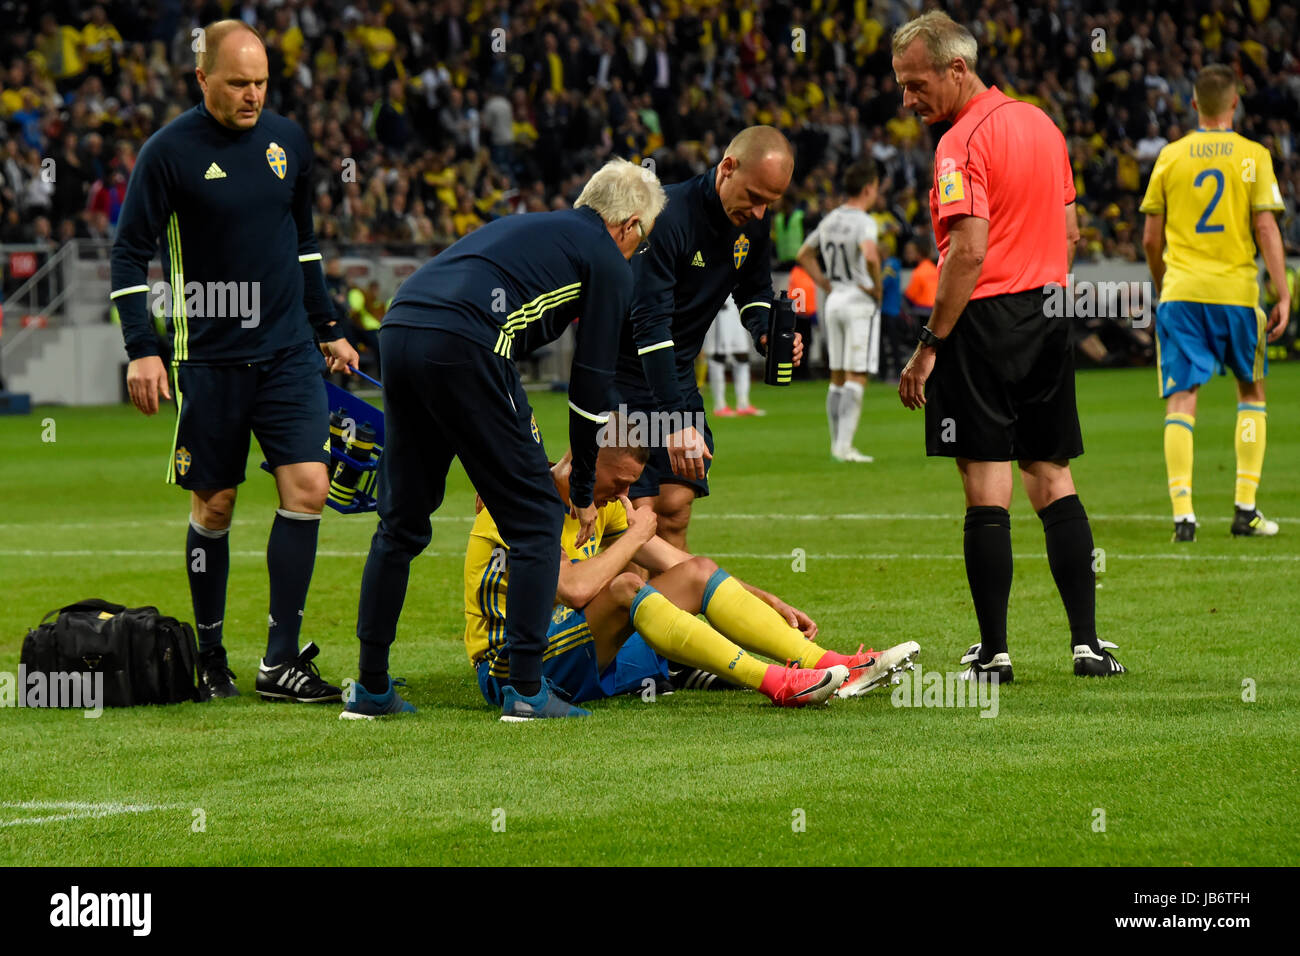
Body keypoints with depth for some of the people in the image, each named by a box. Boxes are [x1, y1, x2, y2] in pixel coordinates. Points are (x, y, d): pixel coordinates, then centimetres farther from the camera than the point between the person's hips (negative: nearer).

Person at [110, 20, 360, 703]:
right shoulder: (169, 152, -8)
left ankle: (280, 661, -5)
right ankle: (210, 657, 19)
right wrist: (141, 351, -12)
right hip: (208, 358, -4)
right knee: (214, 505, 3)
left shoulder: (288, 142, 7)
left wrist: (326, 329, 23)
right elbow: (130, 253, -5)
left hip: (288, 355, 4)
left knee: (308, 488, -8)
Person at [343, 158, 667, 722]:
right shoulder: (610, 263, 12)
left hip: (397, 331, 7)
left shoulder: (529, 228, 34)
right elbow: (592, 388, 11)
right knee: (536, 519, 5)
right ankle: (526, 689, 1)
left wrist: (529, 457, 40)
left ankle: (371, 688, 19)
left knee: (401, 523, 17)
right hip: (462, 348, -7)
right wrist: (583, 490, 22)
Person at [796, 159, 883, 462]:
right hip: (860, 302, -7)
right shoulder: (863, 222, -14)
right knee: (856, 378, -6)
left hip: (834, 301, 7)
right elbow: (870, 256, -32)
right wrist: (877, 286, -16)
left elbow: (804, 255, 21)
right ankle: (844, 446, -11)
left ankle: (837, 444, 14)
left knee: (838, 378, 12)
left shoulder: (830, 220, 10)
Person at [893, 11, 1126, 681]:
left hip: (984, 323, -8)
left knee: (987, 492, -4)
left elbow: (969, 251, -21)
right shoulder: (1041, 124, 12)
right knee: (1052, 481, 11)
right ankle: (1087, 643, 6)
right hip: (1049, 320, 8)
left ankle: (993, 654, -2)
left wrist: (928, 346, -18)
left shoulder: (963, 142, -14)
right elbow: (1069, 231, 17)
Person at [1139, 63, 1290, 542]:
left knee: (1181, 400, 0)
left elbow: (1151, 238, 7)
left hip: (1180, 291, 1)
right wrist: (1283, 295, -4)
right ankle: (1246, 510, 10)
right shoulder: (1253, 156, -1)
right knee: (1251, 392, 16)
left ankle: (1182, 512, -13)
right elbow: (1265, 228, -7)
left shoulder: (1170, 156, 4)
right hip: (1235, 291, -1)